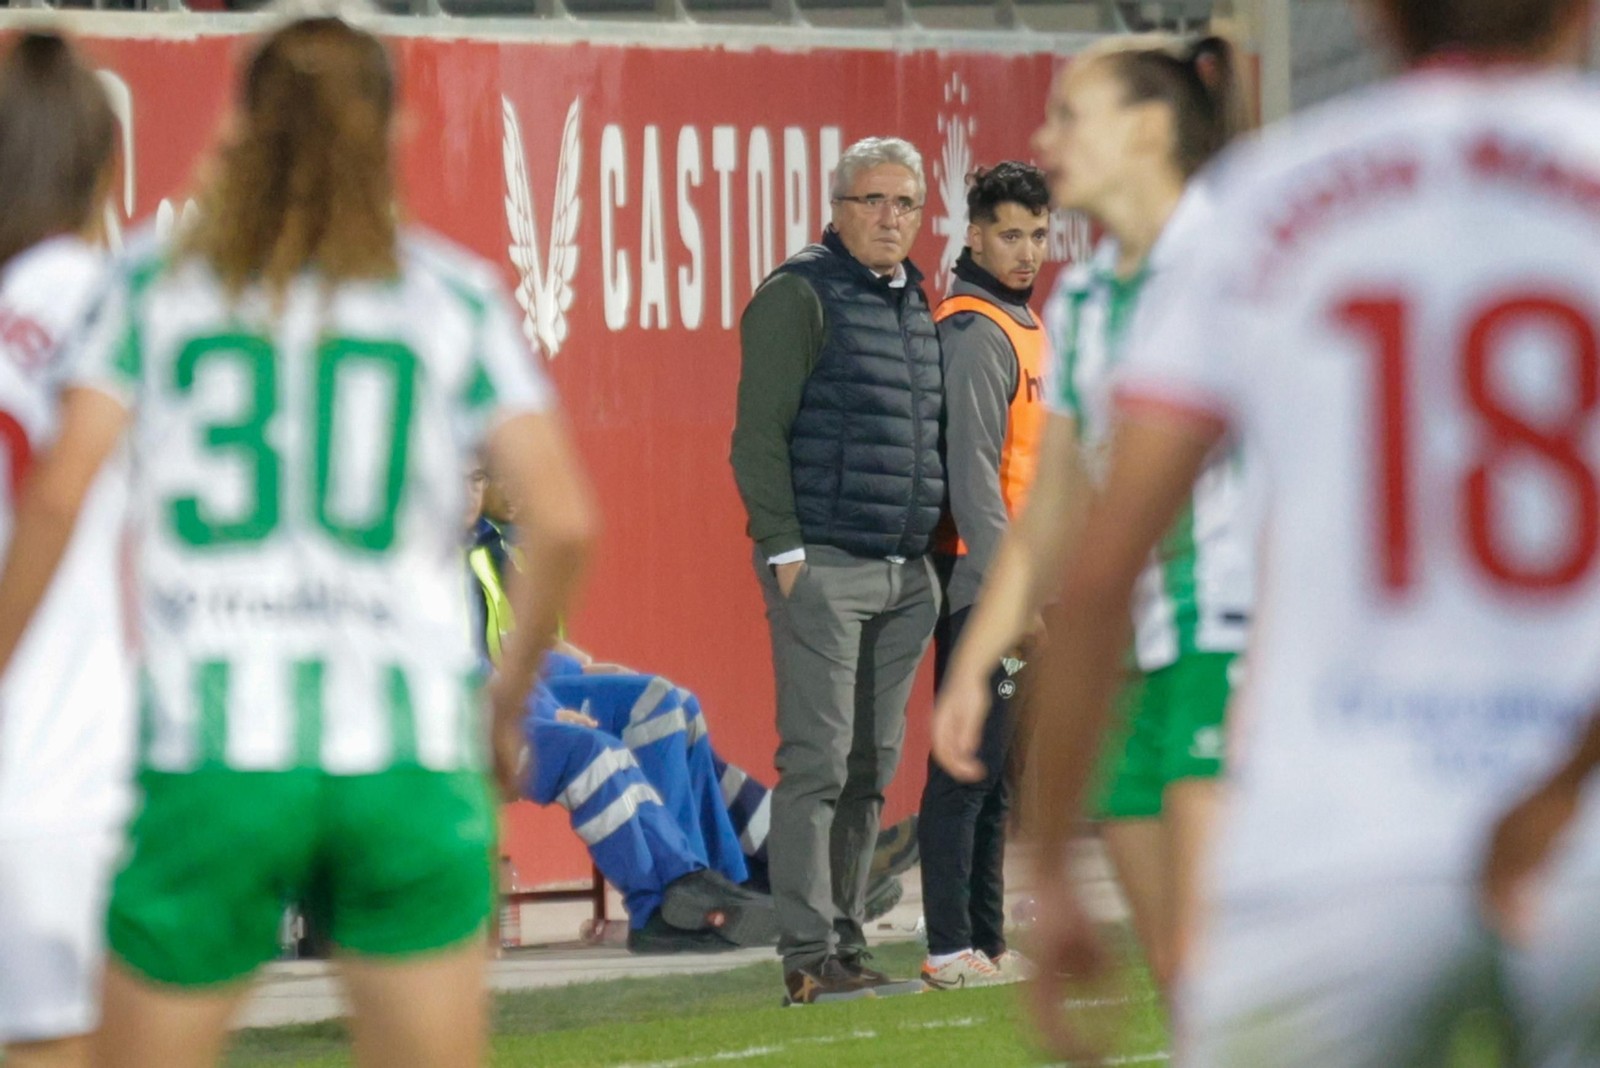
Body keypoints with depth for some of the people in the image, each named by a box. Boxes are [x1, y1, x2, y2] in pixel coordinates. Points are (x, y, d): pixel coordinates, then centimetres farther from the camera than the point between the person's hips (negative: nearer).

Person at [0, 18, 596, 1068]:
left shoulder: (155, 284, 6)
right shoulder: (454, 296, 6)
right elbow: (564, 520, -2)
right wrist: (511, 696, 12)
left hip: (213, 754, 0)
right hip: (410, 749, 0)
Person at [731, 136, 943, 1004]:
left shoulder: (917, 304, 18)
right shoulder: (800, 296, -6)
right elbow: (758, 434, -10)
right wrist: (783, 551, -15)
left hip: (904, 573, 8)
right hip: (823, 565, -8)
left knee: (872, 767, 9)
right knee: (817, 760, -9)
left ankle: (846, 946, 13)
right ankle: (808, 960, -10)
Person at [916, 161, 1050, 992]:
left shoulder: (1022, 326, 19)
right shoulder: (974, 331, -12)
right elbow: (969, 472, -19)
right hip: (980, 580, -10)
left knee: (994, 774, 13)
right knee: (968, 764, -9)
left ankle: (987, 945, 17)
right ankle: (951, 950, -10)